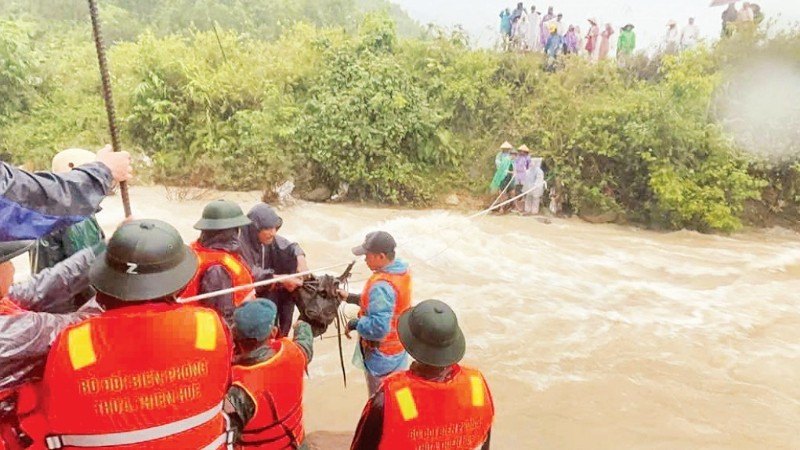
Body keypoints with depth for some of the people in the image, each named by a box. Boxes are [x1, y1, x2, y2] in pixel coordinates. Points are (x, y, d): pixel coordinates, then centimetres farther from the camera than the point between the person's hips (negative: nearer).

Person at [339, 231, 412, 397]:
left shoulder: (382, 285, -32)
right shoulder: (401, 270, -3)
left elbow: (378, 327, -35)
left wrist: (355, 324, -18)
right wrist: (351, 298, 7)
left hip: (382, 355, -9)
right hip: (397, 348, 9)